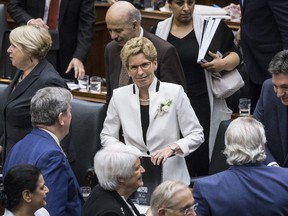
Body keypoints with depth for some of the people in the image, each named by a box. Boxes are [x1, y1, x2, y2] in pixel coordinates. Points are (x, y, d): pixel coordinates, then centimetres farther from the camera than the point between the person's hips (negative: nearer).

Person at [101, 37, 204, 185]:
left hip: (171, 177, -1)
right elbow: (107, 136, 15)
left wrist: (172, 148, -18)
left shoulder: (175, 92, -2)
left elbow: (196, 135, 0)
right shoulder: (119, 96, 5)